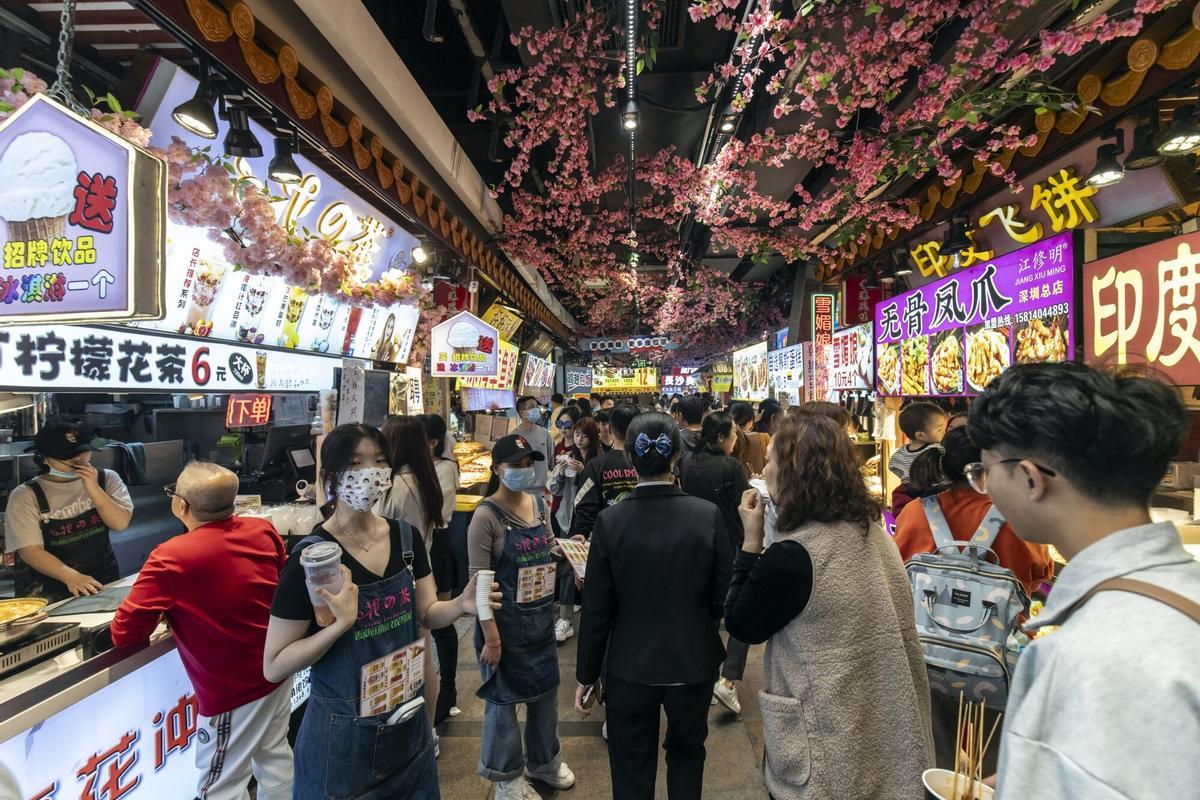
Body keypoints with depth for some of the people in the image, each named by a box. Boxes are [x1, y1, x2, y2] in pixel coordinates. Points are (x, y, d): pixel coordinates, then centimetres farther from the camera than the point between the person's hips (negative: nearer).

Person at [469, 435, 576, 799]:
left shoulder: (538, 503, 1)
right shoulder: (487, 515, -19)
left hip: (542, 617, 6)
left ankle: (544, 760, 46)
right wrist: (490, 637, -18)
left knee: (546, 690, 20)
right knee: (504, 698, 13)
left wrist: (568, 553, -3)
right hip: (505, 621, -6)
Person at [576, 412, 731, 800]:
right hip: (694, 664, 1)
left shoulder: (609, 521, -17)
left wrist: (586, 674, 2)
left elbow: (596, 609, -11)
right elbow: (724, 596, -9)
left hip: (630, 669, -1)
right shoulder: (708, 514, -16)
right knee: (687, 751, 29)